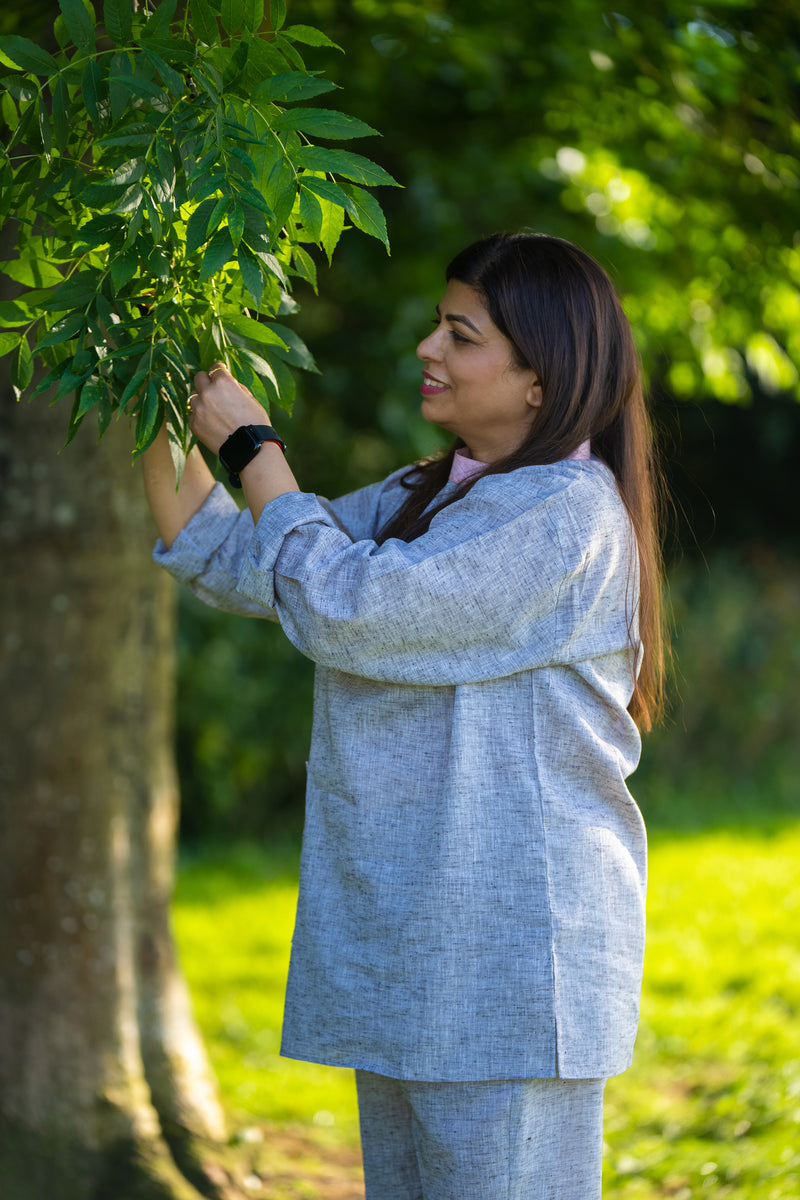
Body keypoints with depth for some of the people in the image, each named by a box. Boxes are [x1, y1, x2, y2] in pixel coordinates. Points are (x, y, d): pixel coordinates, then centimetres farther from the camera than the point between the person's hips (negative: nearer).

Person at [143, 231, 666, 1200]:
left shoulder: (566, 513, -15)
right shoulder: (427, 500, 15)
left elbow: (342, 608, -20)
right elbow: (234, 567, 18)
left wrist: (253, 446, -9)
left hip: (509, 958, -9)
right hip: (412, 955, 9)